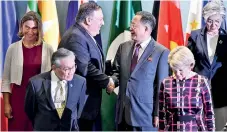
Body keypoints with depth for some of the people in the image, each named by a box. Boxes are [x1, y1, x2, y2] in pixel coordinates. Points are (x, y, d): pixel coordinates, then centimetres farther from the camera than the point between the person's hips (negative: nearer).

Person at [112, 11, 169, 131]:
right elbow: (116, 71, 19)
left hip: (145, 113, -5)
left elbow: (162, 86, -7)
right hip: (123, 111, 5)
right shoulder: (123, 47, 10)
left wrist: (158, 114, -8)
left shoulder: (161, 52, -7)